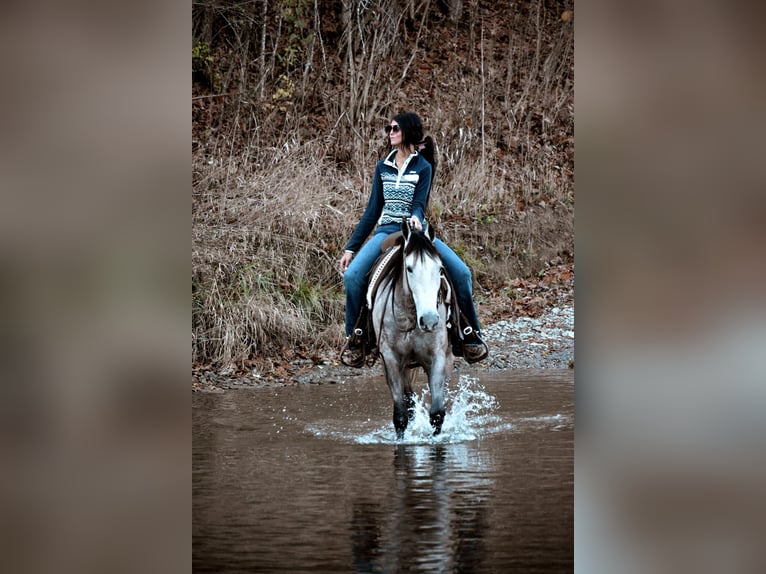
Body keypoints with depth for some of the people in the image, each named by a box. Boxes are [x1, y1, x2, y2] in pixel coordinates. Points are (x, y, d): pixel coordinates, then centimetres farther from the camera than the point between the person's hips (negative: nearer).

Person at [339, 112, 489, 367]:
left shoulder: (423, 167, 3)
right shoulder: (383, 167, 12)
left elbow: (419, 203, -8)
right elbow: (372, 211, 14)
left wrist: (416, 217, -34)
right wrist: (351, 248, 11)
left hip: (416, 229, -2)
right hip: (386, 231, 2)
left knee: (461, 272, -20)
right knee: (352, 275, -23)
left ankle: (470, 336, -3)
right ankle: (353, 339, -5)